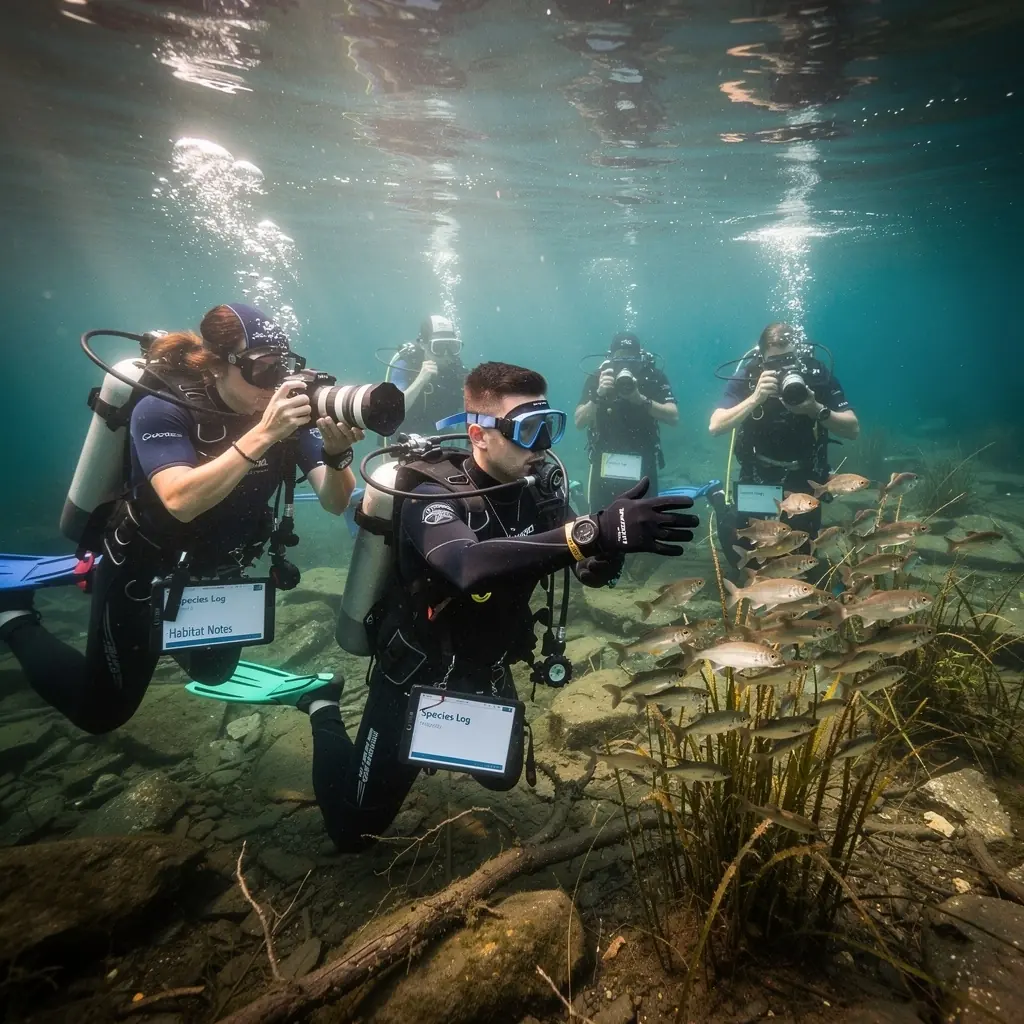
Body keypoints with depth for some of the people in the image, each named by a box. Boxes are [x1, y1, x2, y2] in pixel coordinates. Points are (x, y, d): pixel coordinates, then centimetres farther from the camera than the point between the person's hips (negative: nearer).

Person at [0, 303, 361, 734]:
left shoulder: (287, 411, -16)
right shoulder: (162, 410, -27)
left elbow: (336, 502, -21)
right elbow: (182, 501, -43)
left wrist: (337, 453, -42)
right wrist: (262, 435, -49)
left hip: (215, 576, 5)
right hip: (142, 574, -5)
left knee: (212, 673, 26)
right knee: (101, 712, 10)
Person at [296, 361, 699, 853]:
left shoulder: (536, 490, -11)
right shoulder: (434, 496, -30)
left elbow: (594, 572, -16)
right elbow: (470, 566, -52)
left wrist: (613, 536, -40)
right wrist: (594, 531, -62)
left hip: (485, 672, 6)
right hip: (415, 675, -5)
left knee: (501, 777, 26)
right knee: (354, 832, 6)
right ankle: (325, 709, 30)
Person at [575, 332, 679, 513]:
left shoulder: (654, 377, -6)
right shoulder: (596, 378, -5)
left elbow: (673, 417, -14)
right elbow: (579, 422, -9)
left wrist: (640, 399, -27)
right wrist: (598, 395, -25)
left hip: (642, 465, 0)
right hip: (604, 464, 0)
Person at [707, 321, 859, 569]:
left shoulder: (818, 374, -13)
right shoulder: (747, 376, -15)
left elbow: (853, 430, -14)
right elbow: (715, 426, -25)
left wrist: (817, 410, -31)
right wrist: (755, 398, -37)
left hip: (803, 479, 1)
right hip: (757, 476, -1)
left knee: (800, 552, 3)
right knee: (735, 539, -9)